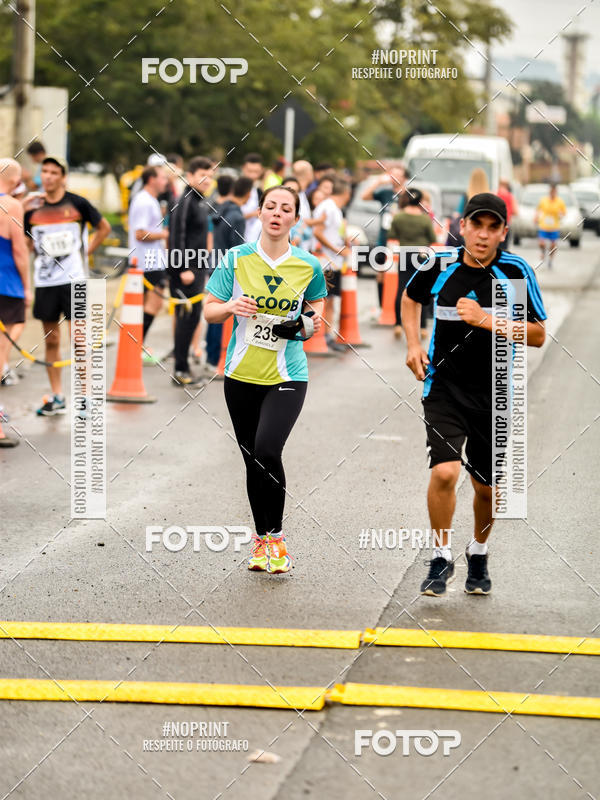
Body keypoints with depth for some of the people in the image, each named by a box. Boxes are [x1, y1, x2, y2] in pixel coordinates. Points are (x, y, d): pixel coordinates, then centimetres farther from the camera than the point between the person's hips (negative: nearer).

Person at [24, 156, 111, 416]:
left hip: (74, 279, -3)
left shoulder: (77, 204, -4)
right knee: (51, 340, 7)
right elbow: (25, 241, 18)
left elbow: (104, 228, 10)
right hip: (44, 282, 3)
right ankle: (56, 397, 15)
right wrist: (41, 252, 2)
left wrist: (86, 251, 2)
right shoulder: (32, 208, 3)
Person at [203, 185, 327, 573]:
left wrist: (312, 323, -5)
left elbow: (315, 306, 17)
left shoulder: (309, 266, -1)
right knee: (252, 460, 7)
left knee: (267, 451, -19)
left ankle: (275, 536, -2)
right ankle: (262, 540, 22)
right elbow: (210, 310, 4)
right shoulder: (237, 258, -1)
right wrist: (230, 306, -17)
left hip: (287, 375, -2)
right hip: (242, 374, 2)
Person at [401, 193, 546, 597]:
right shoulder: (439, 266, -6)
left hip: (494, 393, 1)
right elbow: (411, 297, 16)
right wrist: (413, 343, 3)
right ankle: (442, 558, 0)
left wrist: (486, 320, -22)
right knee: (444, 472, -19)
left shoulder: (516, 271, -10)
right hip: (444, 386, -1)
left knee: (487, 487, 11)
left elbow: (538, 336, -11)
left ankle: (479, 553, 38)